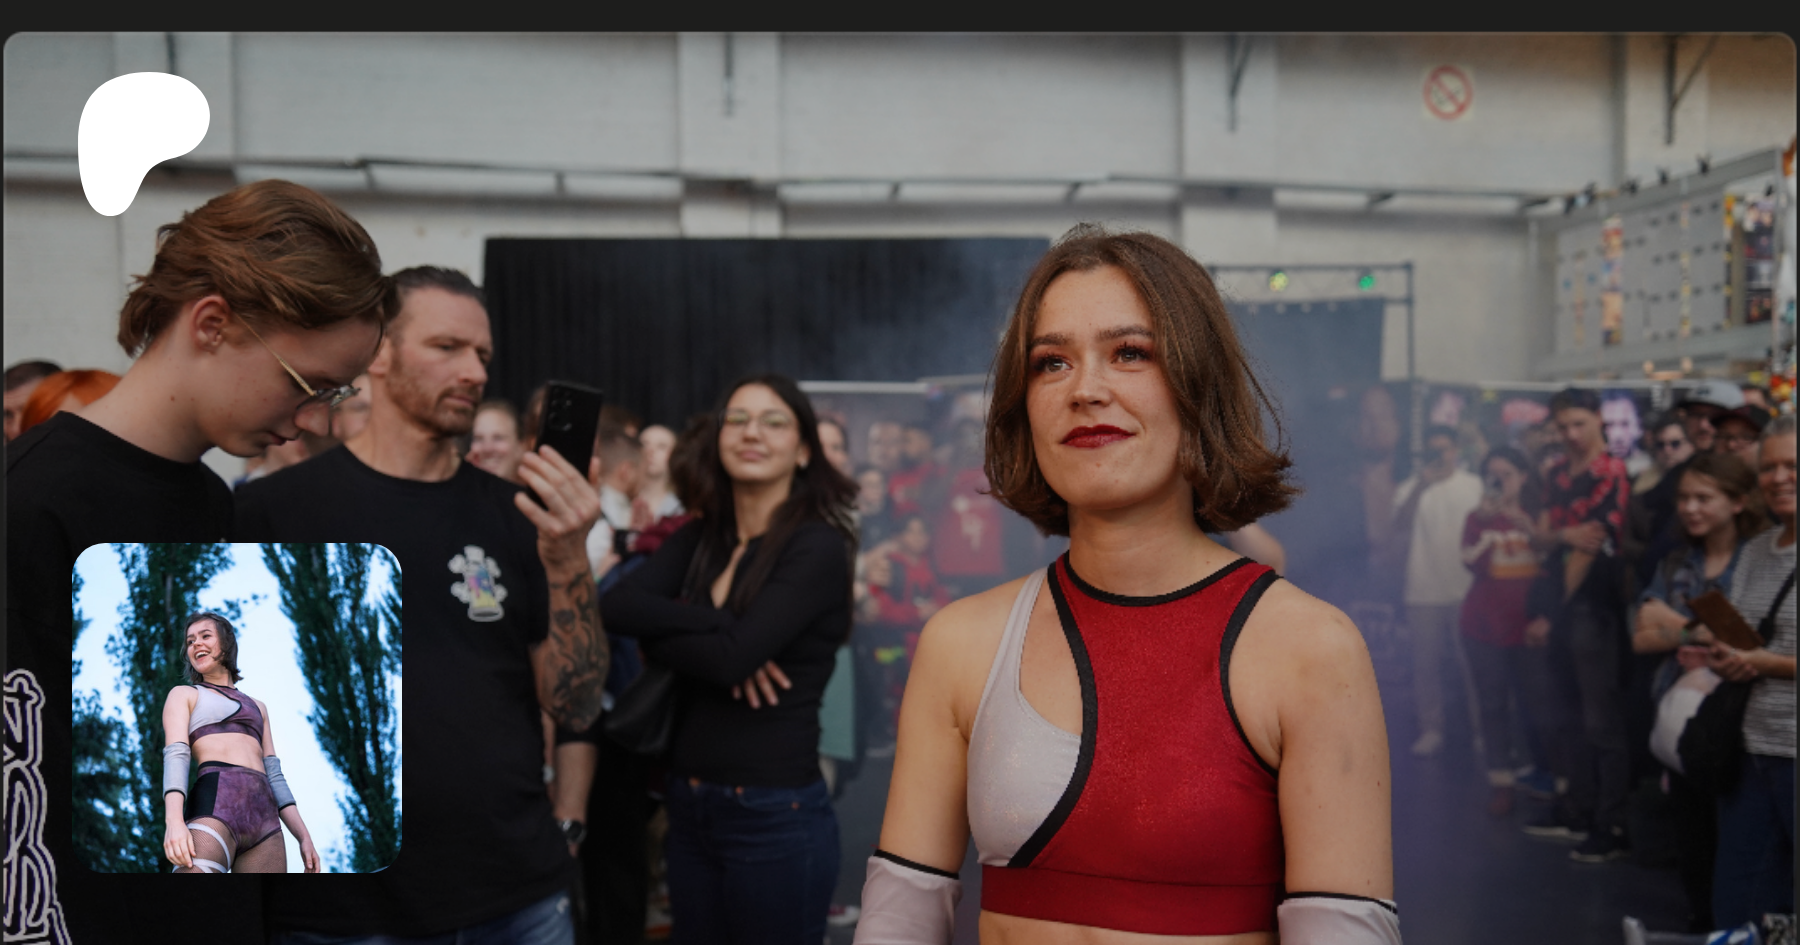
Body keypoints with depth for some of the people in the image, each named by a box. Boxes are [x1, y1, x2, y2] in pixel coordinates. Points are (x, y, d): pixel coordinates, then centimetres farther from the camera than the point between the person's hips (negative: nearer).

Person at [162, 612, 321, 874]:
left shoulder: (257, 706, 31)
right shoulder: (183, 695, 19)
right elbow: (175, 756, 1)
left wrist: (304, 837, 11)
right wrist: (174, 820, -17)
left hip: (264, 814, 4)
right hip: (214, 803, -4)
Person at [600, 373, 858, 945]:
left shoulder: (817, 546, -10)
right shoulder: (700, 537, 8)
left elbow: (734, 656, -20)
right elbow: (616, 607, -8)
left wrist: (668, 634, -6)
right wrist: (718, 626, -17)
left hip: (774, 813, -6)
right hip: (688, 806, 6)